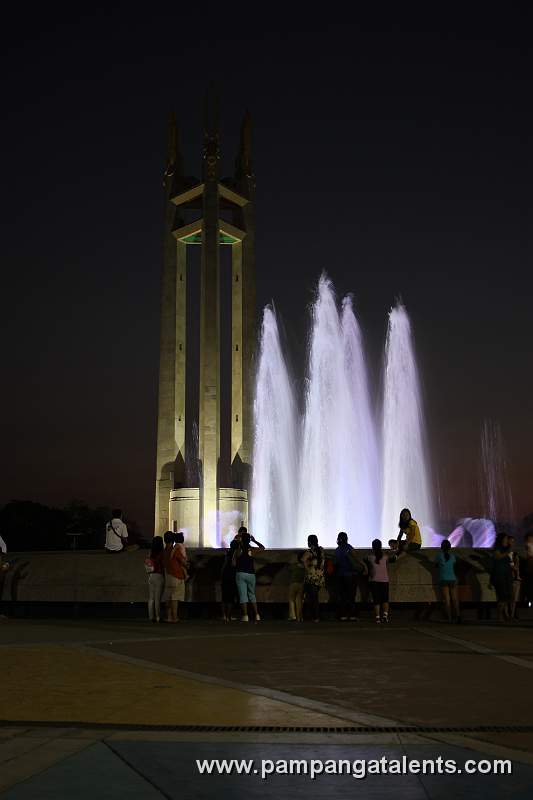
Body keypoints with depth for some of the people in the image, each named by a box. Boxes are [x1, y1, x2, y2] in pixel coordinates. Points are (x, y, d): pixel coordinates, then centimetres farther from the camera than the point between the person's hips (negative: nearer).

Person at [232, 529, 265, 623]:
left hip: (241, 574, -2)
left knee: (243, 595, -2)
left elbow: (234, 564, -4)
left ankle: (245, 616, -9)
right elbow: (262, 547, 21)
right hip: (251, 574, 2)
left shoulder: (238, 550, -3)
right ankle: (256, 615, 9)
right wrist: (254, 540, 23)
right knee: (252, 595, 14)